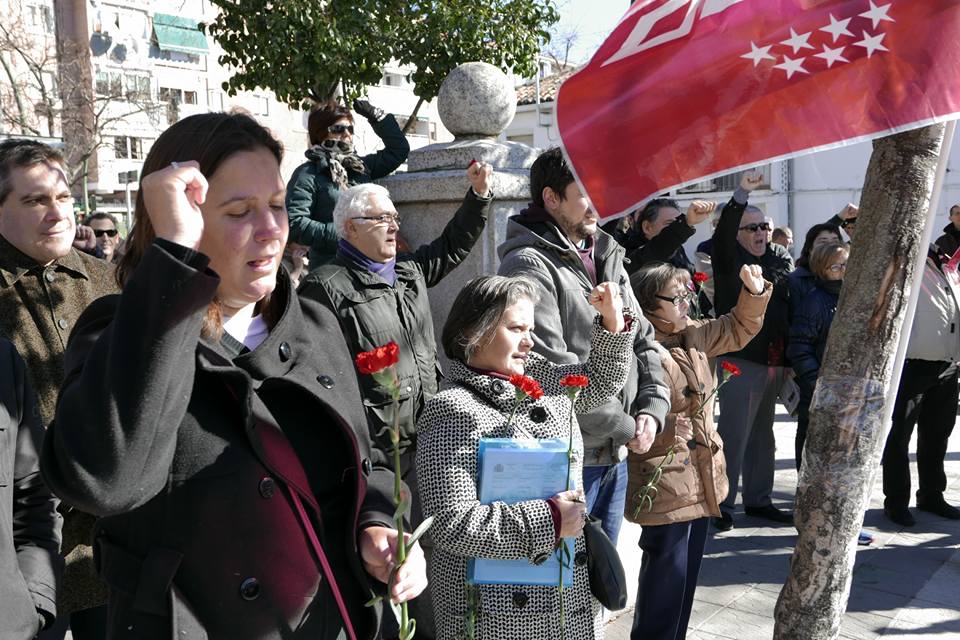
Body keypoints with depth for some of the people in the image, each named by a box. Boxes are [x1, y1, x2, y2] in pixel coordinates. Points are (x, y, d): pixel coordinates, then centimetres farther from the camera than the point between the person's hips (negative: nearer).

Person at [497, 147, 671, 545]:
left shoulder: (606, 258, 14)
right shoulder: (530, 265, -15)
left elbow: (642, 339, 17)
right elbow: (552, 370, -22)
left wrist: (652, 408, 0)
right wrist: (626, 426, -14)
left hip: (617, 454, 8)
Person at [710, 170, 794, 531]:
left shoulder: (780, 258, 13)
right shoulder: (729, 258, -4)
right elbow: (723, 233, -21)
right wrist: (741, 193, -30)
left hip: (775, 360, 6)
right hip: (741, 359, -6)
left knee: (762, 433, 16)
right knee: (734, 433, -6)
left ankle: (758, 499, 27)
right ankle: (721, 504, 3)